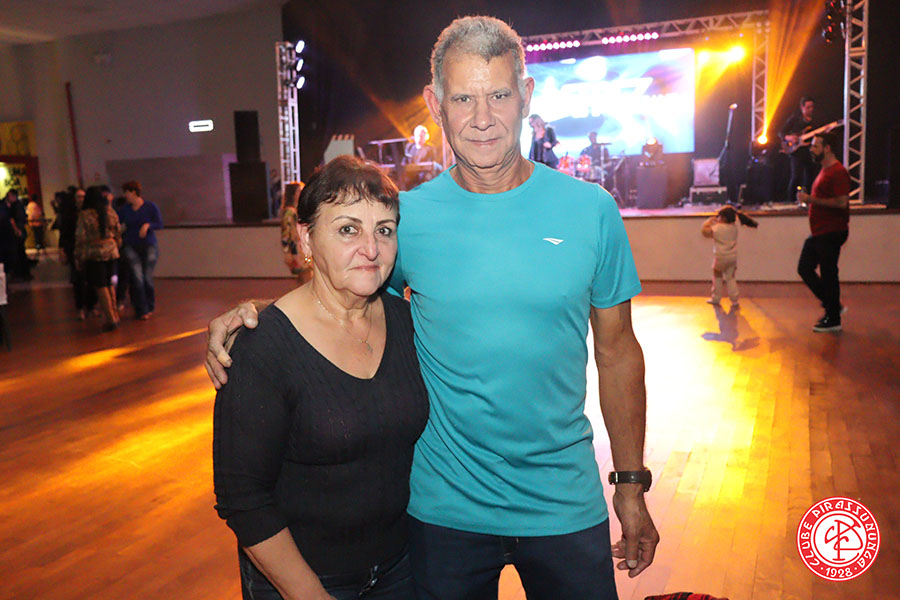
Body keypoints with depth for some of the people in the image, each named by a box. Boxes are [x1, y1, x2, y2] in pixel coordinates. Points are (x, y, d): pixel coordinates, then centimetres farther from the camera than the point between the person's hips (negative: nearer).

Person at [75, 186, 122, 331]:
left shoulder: (84, 215, -10)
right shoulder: (111, 211, 2)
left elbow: (80, 238, -9)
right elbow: (118, 233, 9)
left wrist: (78, 259, -2)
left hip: (93, 254, -4)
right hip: (111, 251, 4)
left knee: (100, 287, 2)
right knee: (109, 284, 16)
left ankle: (110, 319, 2)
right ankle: (115, 315, 20)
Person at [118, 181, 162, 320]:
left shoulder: (150, 207, -2)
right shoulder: (125, 209, 6)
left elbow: (159, 224, -4)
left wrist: (148, 225, -21)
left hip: (149, 246, -1)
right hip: (131, 247, 2)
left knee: (147, 278, -1)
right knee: (137, 277, -10)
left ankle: (150, 307, 22)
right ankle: (141, 311, -4)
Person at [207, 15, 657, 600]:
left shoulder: (591, 210, -7)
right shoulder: (407, 216, -10)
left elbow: (617, 351, 0)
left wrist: (632, 485, 4)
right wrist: (249, 315, -14)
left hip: (567, 503, 1)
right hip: (445, 508, 0)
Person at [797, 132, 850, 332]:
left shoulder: (838, 172, -16)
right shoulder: (824, 170, 16)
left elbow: (842, 202, -25)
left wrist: (811, 199, -21)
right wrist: (809, 199, 12)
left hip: (832, 233, -10)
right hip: (819, 233, 10)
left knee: (828, 275, -3)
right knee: (804, 268, 11)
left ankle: (833, 319, 9)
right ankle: (833, 305, 22)